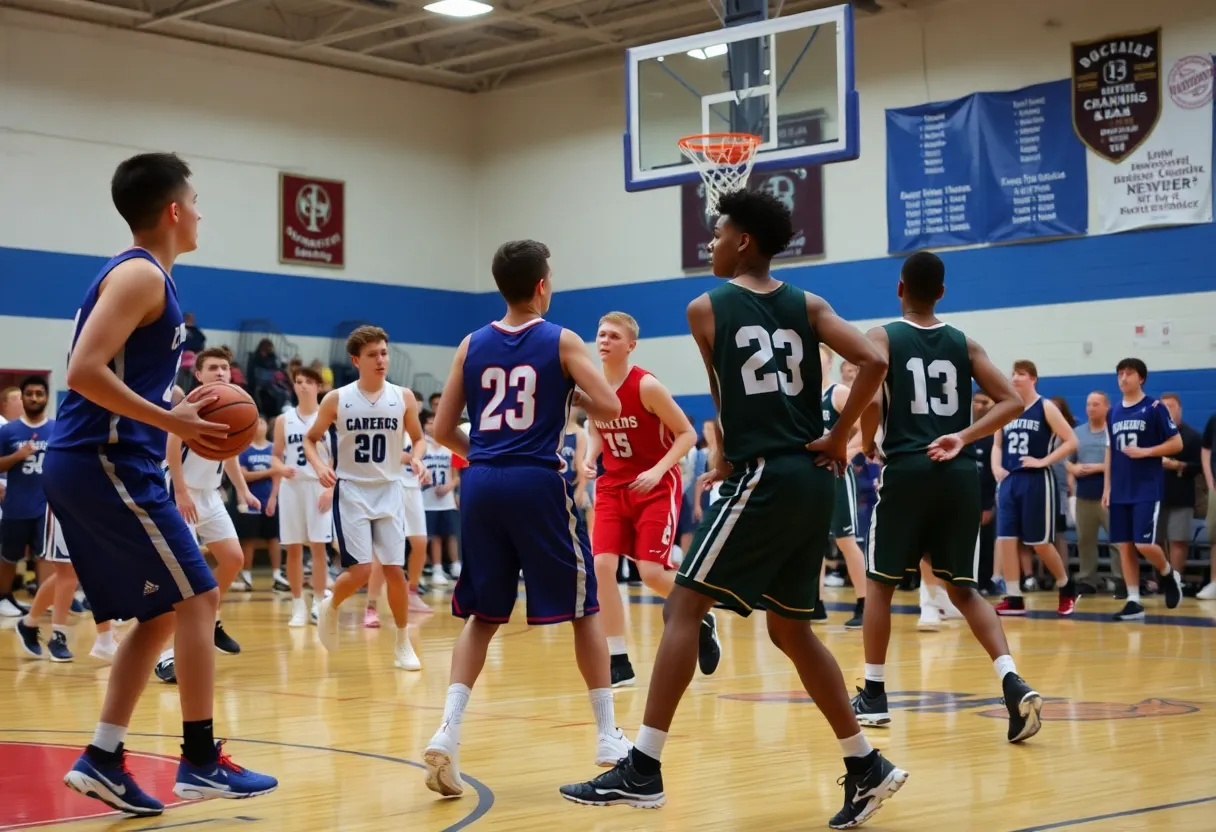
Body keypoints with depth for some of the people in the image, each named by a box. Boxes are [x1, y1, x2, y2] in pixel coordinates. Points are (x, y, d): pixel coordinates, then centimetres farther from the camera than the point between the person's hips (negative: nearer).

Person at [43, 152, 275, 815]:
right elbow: (85, 373, -23)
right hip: (108, 463, -10)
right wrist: (172, 421, -19)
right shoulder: (141, 275, -12)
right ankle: (201, 761, 0)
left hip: (92, 464, 10)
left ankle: (103, 760, 13)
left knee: (161, 614, 13)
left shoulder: (136, 275, 18)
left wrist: (178, 413, 13)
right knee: (197, 598, -5)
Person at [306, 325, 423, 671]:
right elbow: (311, 439, 6)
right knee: (361, 570, -11)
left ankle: (403, 645, 14)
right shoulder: (337, 399, -5)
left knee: (395, 569, -1)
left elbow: (418, 440, 10)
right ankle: (330, 606, 21)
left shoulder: (403, 398, -2)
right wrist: (319, 465, -14)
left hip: (389, 490, 2)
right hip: (351, 491, -2)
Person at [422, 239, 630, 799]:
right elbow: (610, 408, -8)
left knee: (482, 616, 13)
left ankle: (446, 733, -4)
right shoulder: (561, 342, 0)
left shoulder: (471, 346, 10)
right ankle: (608, 737, 14)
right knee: (583, 608, 11)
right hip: (538, 484, -3)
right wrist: (572, 396, 12)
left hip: (482, 485, 4)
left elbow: (442, 430, 9)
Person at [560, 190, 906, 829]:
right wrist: (837, 439, 3)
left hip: (763, 479, -6)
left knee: (683, 608, -5)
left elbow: (724, 398, 10)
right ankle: (866, 768, 18)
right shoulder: (807, 306, 11)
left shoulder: (706, 309, 1)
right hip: (812, 480, 6)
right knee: (790, 628, 16)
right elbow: (872, 362, -3)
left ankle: (642, 769, -12)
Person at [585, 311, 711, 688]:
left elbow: (687, 433, -13)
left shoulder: (647, 386, -18)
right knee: (602, 565, -11)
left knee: (651, 572, -11)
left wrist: (657, 471, -24)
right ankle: (619, 661, -3)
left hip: (657, 486, -5)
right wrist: (589, 457, -6)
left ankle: (701, 620, 22)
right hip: (613, 485, 5)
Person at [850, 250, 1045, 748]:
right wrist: (963, 437, 1)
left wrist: (867, 444, 2)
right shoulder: (964, 344, 13)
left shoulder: (881, 338, 2)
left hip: (905, 470, -3)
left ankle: (874, 696, 18)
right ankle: (1013, 684, -9)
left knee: (881, 583, 14)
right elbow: (1012, 402, 6)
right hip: (958, 473, 3)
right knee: (963, 589, 11)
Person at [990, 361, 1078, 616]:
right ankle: (1014, 598, 2)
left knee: (1040, 543, -2)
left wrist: (1043, 461, -16)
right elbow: (997, 444, 22)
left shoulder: (1045, 407, -5)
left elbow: (1071, 441, -9)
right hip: (1009, 481, 6)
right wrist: (996, 468, 4)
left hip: (1037, 481, -6)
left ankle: (1067, 589, 20)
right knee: (1005, 539, -2)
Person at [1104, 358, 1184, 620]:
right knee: (1125, 546, 2)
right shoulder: (1113, 413, 12)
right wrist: (1107, 487, 11)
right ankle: (1133, 602, 7)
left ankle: (1169, 575, 17)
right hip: (1121, 491, 5)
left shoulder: (1155, 408, -4)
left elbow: (1177, 444, -5)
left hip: (1148, 489, -5)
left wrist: (1145, 452, -17)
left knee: (1144, 543, -13)